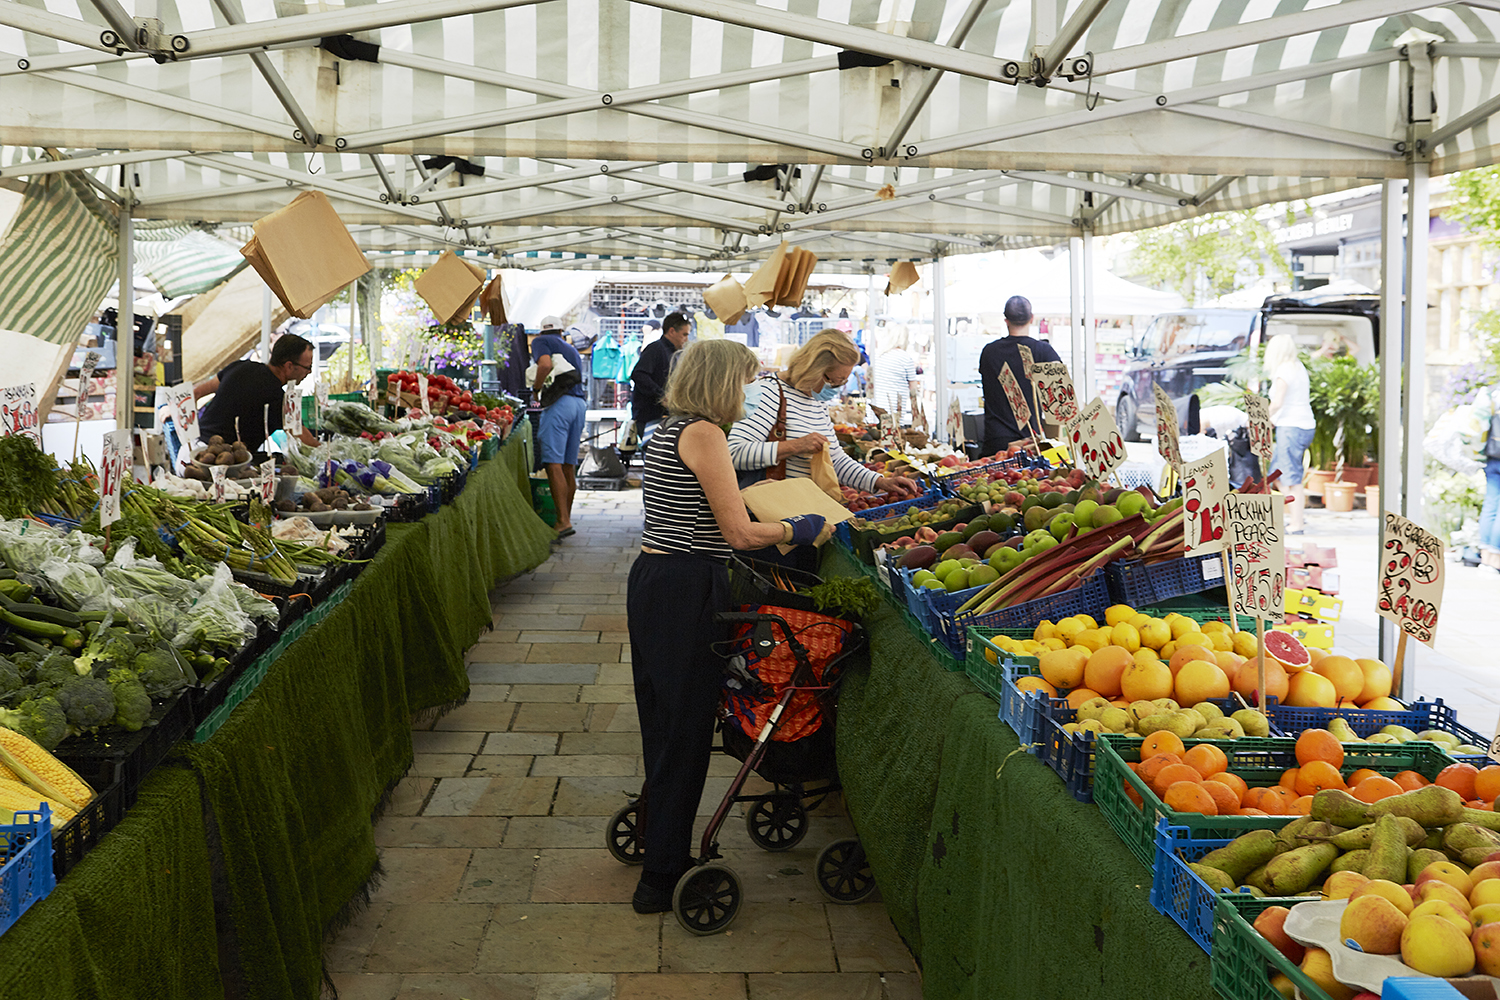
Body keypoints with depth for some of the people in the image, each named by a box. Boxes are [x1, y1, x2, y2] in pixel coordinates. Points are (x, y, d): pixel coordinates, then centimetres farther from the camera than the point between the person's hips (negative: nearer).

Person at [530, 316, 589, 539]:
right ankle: (567, 518, 15)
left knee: (553, 464, -11)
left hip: (559, 402, -7)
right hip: (580, 403, 7)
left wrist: (536, 389, -2)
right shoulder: (571, 349, 27)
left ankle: (563, 521, -19)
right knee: (569, 465, 11)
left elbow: (545, 364, -15)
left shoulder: (540, 341, 6)